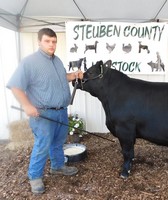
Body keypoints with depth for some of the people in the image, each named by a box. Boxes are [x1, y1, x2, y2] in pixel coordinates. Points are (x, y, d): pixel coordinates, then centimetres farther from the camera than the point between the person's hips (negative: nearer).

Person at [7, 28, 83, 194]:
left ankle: (58, 166, 41)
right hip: (43, 113, -7)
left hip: (61, 111, 8)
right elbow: (15, 86, -17)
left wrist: (74, 75, 6)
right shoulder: (29, 62, -14)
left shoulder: (57, 60, 11)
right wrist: (27, 106, -25)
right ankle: (35, 177, 21)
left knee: (58, 142, 20)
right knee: (42, 146, 1)